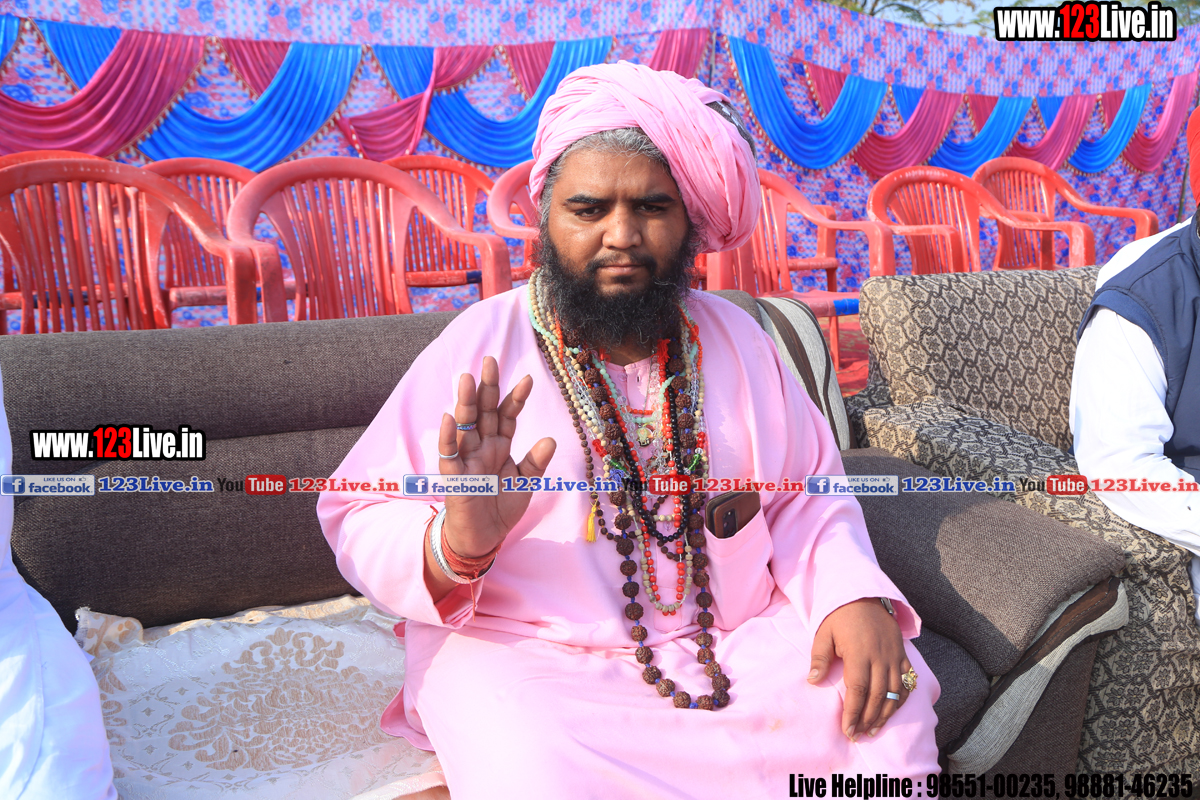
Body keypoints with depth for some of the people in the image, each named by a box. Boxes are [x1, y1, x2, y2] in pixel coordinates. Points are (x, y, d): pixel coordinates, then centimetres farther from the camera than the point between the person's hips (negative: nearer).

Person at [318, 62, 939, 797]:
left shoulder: (735, 337, 7)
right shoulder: (482, 344, -6)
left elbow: (809, 495, 9)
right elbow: (358, 521, -7)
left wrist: (854, 594, -10)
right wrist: (458, 542, -29)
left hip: (742, 641, 4)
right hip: (530, 654, -3)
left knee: (889, 712, -15)